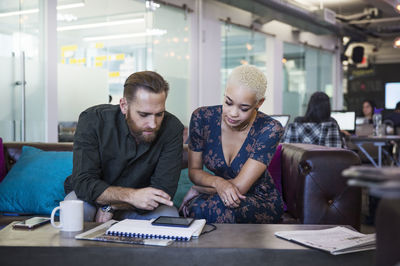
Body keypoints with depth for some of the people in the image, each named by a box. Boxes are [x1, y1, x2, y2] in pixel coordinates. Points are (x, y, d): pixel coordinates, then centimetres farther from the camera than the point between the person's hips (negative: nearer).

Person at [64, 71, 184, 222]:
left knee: (169, 216, -29)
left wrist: (111, 206, -28)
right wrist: (131, 195, -43)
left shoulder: (172, 129, -19)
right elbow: (83, 183, -27)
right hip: (93, 197, 0)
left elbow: (164, 190, -19)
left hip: (136, 204, 1)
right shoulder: (93, 120, -22)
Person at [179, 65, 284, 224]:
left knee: (216, 207, -36)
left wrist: (197, 189, -11)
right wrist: (217, 182, -24)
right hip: (216, 197, 3)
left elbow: (239, 186, -21)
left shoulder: (269, 130, -19)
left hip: (261, 201, -2)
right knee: (198, 207, -34)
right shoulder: (202, 118, -11)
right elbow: (194, 170, -2)